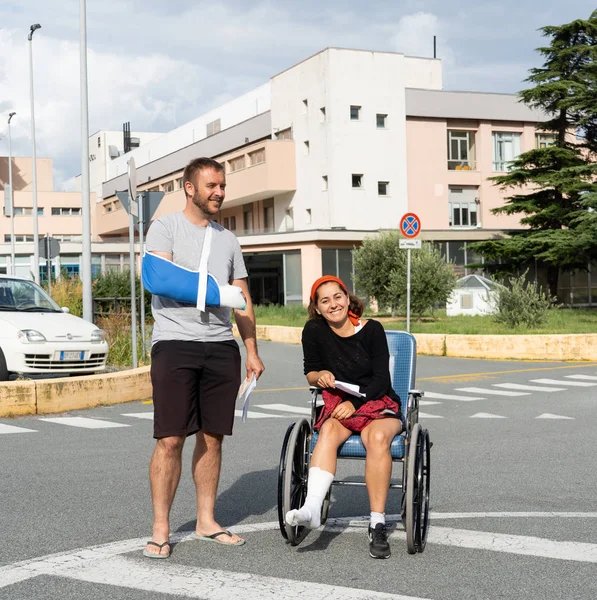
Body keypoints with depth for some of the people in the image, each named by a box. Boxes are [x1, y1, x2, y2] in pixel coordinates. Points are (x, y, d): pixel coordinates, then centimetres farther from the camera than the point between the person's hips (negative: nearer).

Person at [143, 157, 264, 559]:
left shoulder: (228, 239, 18)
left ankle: (206, 521, 18)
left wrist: (253, 352, 13)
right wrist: (212, 288, -17)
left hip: (222, 347, 5)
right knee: (170, 440, -6)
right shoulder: (165, 227, 3)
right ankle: (161, 530, 2)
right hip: (175, 344, -5)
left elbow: (242, 300, 18)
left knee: (212, 438, 8)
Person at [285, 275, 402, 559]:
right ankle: (312, 509, -51)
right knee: (329, 432, -34)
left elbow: (381, 379, -8)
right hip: (337, 405, 2)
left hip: (378, 403, -1)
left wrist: (355, 403, -20)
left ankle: (377, 525, -33)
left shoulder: (372, 329, -7)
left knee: (377, 438, -35)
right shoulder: (314, 331, -1)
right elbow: (310, 371, 10)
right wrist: (320, 376, -13)